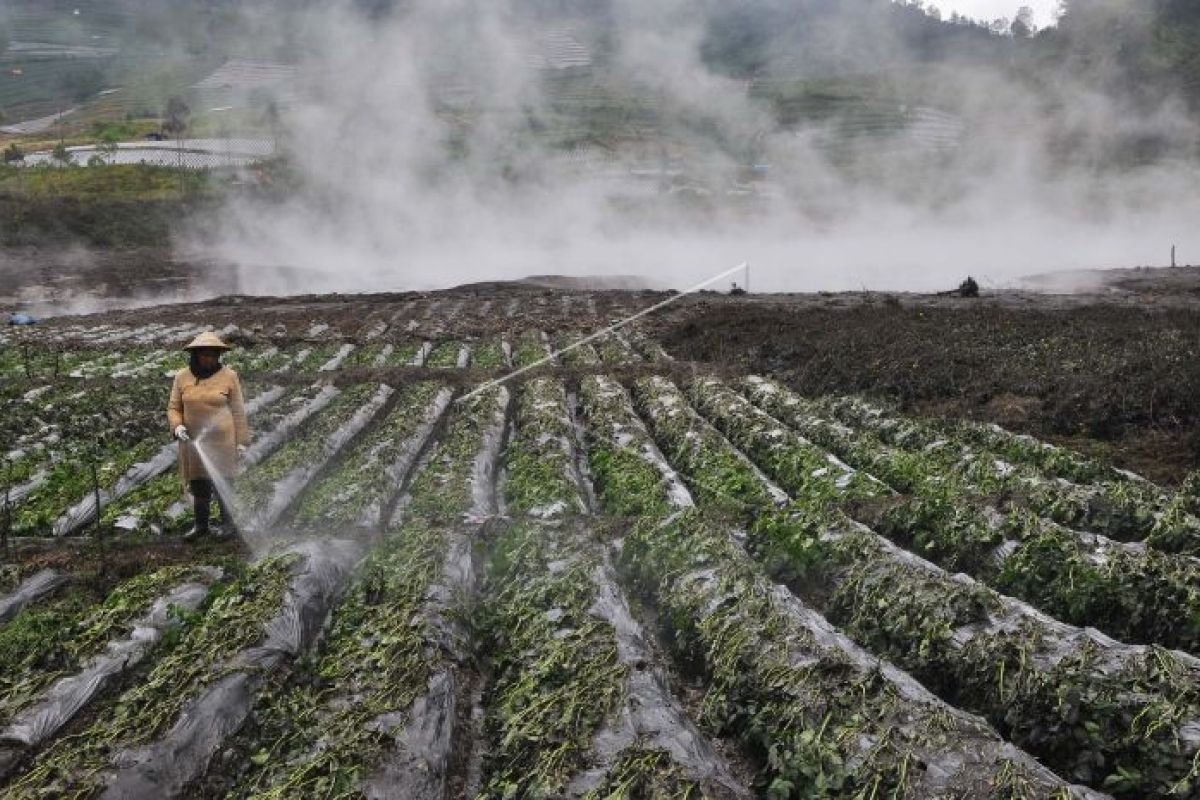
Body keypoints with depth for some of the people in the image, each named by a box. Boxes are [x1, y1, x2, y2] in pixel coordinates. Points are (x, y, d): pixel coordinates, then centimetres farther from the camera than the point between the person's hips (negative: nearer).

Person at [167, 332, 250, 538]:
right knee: (198, 483, 10)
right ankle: (201, 525, 24)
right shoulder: (182, 377, 0)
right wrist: (177, 426, -15)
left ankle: (227, 520, 24)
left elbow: (238, 411, -3)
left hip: (221, 439, -3)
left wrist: (241, 441, -3)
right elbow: (173, 407, 5)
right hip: (193, 439, 3)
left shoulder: (228, 376, -7)